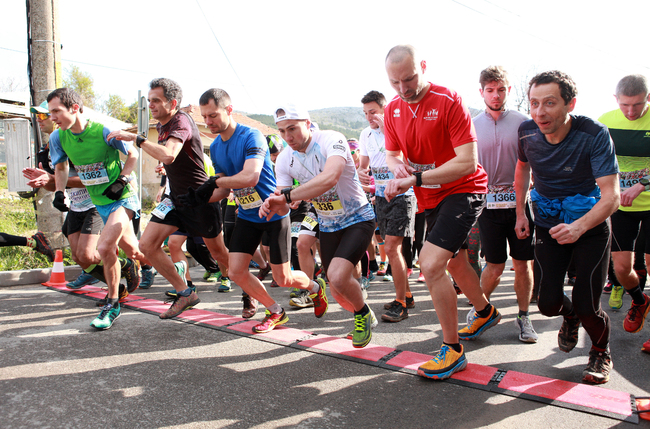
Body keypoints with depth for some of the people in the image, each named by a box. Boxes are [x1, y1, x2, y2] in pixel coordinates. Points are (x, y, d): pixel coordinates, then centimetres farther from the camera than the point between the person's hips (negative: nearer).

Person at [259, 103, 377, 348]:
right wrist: (276, 204, -31)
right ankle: (366, 319, 41)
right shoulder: (284, 160, -6)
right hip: (328, 227, 6)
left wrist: (287, 195, -45)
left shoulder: (331, 140, -23)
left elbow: (329, 178, -43)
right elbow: (284, 207, -7)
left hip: (358, 219, -6)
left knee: (337, 276, -27)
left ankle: (363, 314, 5)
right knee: (341, 295, 8)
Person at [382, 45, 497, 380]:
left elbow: (467, 163, -25)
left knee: (431, 264, -20)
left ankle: (453, 350, -3)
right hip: (431, 198, 8)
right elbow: (392, 153, 10)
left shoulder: (449, 102, -21)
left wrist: (415, 179, -30)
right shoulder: (393, 109, 1)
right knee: (454, 262, 24)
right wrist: (397, 167, -15)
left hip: (464, 191, -8)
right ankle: (485, 312, 52)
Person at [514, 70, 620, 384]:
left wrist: (579, 227, -45)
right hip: (548, 226, 3)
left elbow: (611, 196, -29)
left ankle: (601, 352, 28)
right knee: (548, 303, -1)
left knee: (587, 307, -7)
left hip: (590, 226, -3)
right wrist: (521, 212, 7)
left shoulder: (594, 135, -24)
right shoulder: (527, 132, -11)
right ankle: (569, 315, 39)